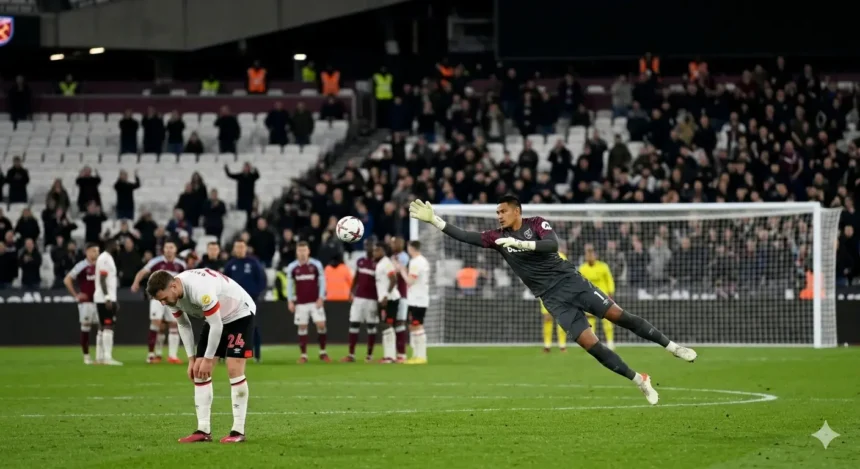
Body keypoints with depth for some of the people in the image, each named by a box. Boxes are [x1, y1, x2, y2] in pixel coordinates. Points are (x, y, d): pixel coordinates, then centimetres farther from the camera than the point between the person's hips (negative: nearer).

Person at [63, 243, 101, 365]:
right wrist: (76, 295, -10)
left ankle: (99, 356, 0)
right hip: (86, 301, -5)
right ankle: (86, 356, 10)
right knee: (85, 328, 1)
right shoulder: (81, 266, -8)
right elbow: (67, 280, -9)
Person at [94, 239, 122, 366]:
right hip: (104, 299, -10)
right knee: (108, 327, -13)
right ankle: (107, 357, -17)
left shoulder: (108, 258, 18)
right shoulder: (104, 259, -12)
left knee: (106, 328, 10)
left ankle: (105, 357, 11)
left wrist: (113, 299, 24)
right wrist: (107, 298, -24)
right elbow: (102, 280, -19)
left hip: (108, 298, 10)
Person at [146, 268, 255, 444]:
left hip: (239, 313, -8)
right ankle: (203, 430, -1)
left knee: (234, 369, -18)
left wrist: (208, 359, -22)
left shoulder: (200, 290, -38)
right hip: (216, 318, 8)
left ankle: (238, 431, -14)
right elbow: (184, 325, 4)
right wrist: (192, 359, 0)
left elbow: (216, 326, -30)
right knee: (199, 372, -2)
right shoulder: (172, 295, -12)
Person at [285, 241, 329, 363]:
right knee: (302, 327, 0)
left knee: (321, 325, -7)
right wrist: (290, 301, 1)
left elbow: (322, 281, 1)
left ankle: (322, 352, 7)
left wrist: (321, 298, -7)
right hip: (301, 303, 1)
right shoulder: (292, 267, 1)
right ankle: (303, 355, 4)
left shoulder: (316, 265, -2)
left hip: (315, 302, -1)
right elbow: (289, 284, 6)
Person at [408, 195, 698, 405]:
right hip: (553, 299, 2)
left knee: (618, 315, -9)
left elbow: (552, 244, -20)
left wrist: (520, 243, -31)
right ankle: (640, 381, -4)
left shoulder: (537, 224, -2)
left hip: (570, 281, -2)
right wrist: (433, 220, -7)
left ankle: (671, 347, 3)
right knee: (589, 343, -12)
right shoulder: (498, 237, 7)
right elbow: (465, 237, 0)